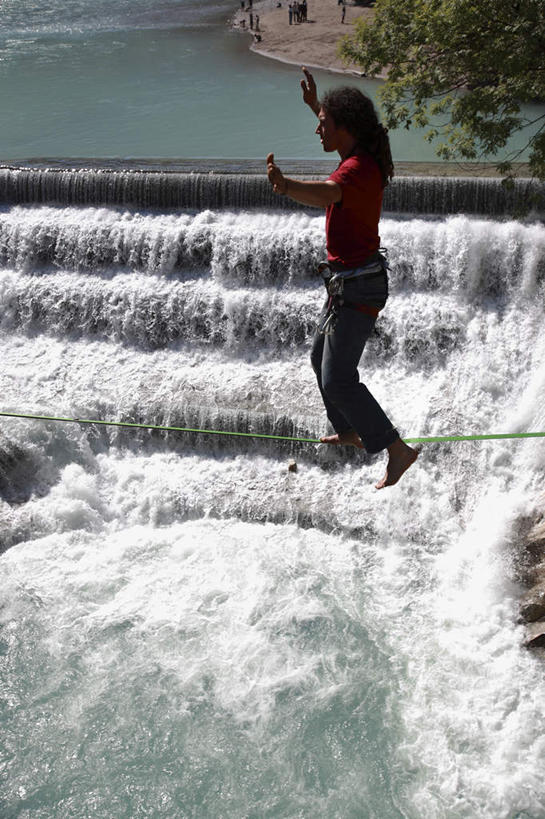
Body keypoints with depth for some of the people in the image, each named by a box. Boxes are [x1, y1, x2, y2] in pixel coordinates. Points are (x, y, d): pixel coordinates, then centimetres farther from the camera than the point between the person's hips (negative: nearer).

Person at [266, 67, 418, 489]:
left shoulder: (357, 169, -23)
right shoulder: (363, 158, 6)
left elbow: (325, 194, -47)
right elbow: (343, 132, 32)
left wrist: (286, 186, -64)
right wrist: (315, 102, 39)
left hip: (357, 287, -11)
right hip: (352, 281, 11)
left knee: (338, 380, -12)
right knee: (322, 357, 25)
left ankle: (397, 449, -6)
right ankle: (350, 432, 42)